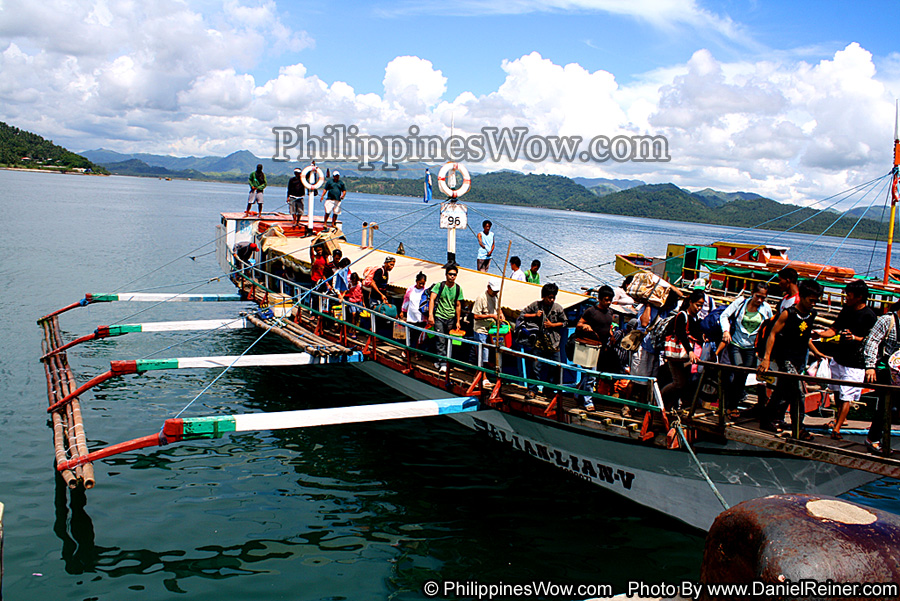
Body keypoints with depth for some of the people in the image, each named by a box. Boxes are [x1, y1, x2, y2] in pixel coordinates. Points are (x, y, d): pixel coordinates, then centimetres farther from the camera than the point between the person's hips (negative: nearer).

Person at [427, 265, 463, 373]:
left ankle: (440, 361, 22)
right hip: (439, 316, -3)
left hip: (451, 318, 3)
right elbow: (432, 299, -14)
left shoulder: (458, 288, 4)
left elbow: (458, 305, 11)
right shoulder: (439, 286, -5)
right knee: (441, 341, -8)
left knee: (447, 341, 7)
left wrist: (457, 321, 11)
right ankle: (443, 363, -7)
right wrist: (430, 315, -27)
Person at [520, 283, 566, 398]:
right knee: (535, 367, -3)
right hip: (538, 342, -1)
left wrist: (552, 325, -3)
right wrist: (534, 315, -7)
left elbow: (563, 323, 12)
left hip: (553, 344, 2)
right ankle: (532, 390, 6)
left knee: (554, 369, 5)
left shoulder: (558, 308, 2)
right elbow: (522, 314, 7)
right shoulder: (535, 305, 0)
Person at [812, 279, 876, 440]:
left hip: (855, 364, -7)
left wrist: (854, 338, -29)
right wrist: (820, 333, -8)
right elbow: (834, 329, 9)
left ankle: (836, 428, -5)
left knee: (846, 396, -6)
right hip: (838, 358, 7)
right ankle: (840, 418, 39)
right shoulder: (846, 309, 6)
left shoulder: (869, 316, -14)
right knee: (837, 391, 19)